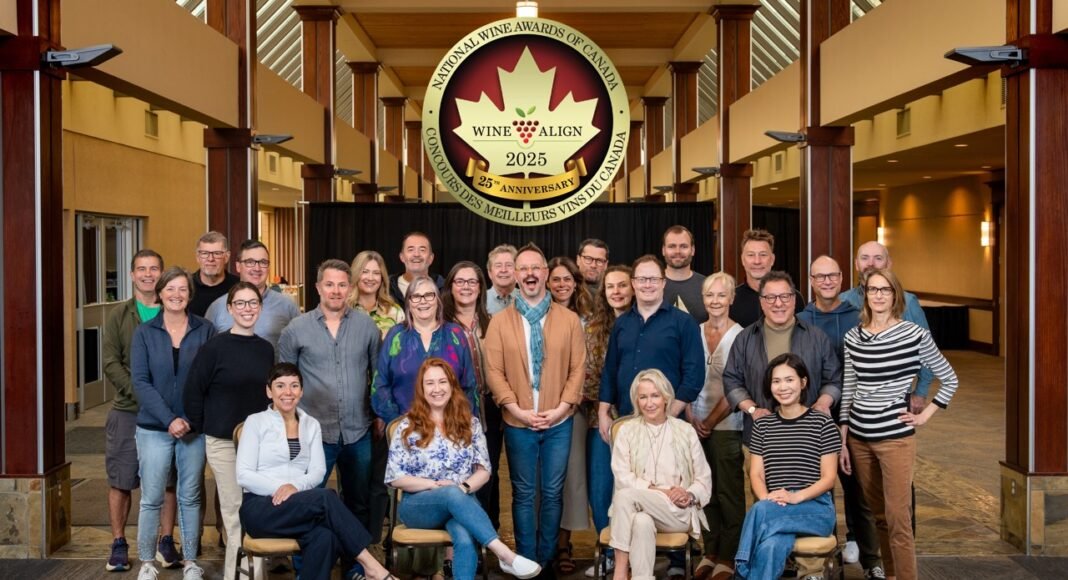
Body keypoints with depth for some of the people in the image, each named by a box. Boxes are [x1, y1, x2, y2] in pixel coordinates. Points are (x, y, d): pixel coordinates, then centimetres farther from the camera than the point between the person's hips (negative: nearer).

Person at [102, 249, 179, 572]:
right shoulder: (119, 316, 5)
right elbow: (111, 364, -2)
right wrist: (140, 393, -14)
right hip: (127, 411, 0)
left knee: (169, 480, 5)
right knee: (120, 481, 5)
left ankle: (167, 542, 17)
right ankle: (119, 545, 19)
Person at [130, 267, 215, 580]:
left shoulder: (205, 330, 0)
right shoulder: (145, 332, 1)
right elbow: (140, 381, -5)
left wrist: (194, 418, -11)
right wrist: (169, 419, -14)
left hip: (194, 427, 0)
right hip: (154, 427, 0)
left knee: (190, 496, 8)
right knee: (151, 498, 3)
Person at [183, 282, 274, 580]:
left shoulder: (266, 349, 6)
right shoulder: (214, 347, -9)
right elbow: (192, 392, -6)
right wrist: (203, 430, -3)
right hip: (224, 442, -5)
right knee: (236, 514, -1)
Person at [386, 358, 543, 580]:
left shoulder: (470, 423, 9)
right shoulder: (407, 427, 3)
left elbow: (484, 470, 7)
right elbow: (396, 477, 0)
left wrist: (465, 487, -15)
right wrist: (435, 484, -13)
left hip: (461, 502, 2)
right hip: (418, 505, -1)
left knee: (465, 540, -36)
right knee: (453, 494, -38)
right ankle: (505, 555, -46)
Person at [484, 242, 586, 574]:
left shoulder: (569, 320, 2)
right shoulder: (500, 322, 1)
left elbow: (578, 369, 0)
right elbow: (494, 372, -4)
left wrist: (562, 408, -11)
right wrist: (517, 410, -13)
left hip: (558, 422, 1)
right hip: (518, 423, 0)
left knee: (552, 493, 8)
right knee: (523, 494, 8)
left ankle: (546, 559, 21)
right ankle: (526, 560, 18)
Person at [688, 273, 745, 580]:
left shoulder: (740, 336, -7)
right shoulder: (694, 333, 6)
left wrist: (711, 420, -8)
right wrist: (691, 417, -2)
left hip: (726, 425, -4)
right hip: (697, 425, 4)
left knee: (729, 492, 2)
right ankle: (710, 552, 20)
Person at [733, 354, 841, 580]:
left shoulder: (822, 423, 4)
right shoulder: (763, 425, 14)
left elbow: (829, 477, 0)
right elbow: (756, 474, 9)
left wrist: (796, 496, -17)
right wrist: (767, 498, -14)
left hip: (815, 507, -2)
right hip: (774, 508, 3)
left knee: (761, 511, -34)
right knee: (772, 546, -35)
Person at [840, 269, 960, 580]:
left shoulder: (915, 334, -7)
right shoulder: (853, 337, 4)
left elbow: (949, 379, 4)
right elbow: (848, 391, 10)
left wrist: (925, 415, -3)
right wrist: (842, 440, 8)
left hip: (896, 438, -4)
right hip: (859, 437, 4)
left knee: (897, 518, -6)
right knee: (878, 515, 14)